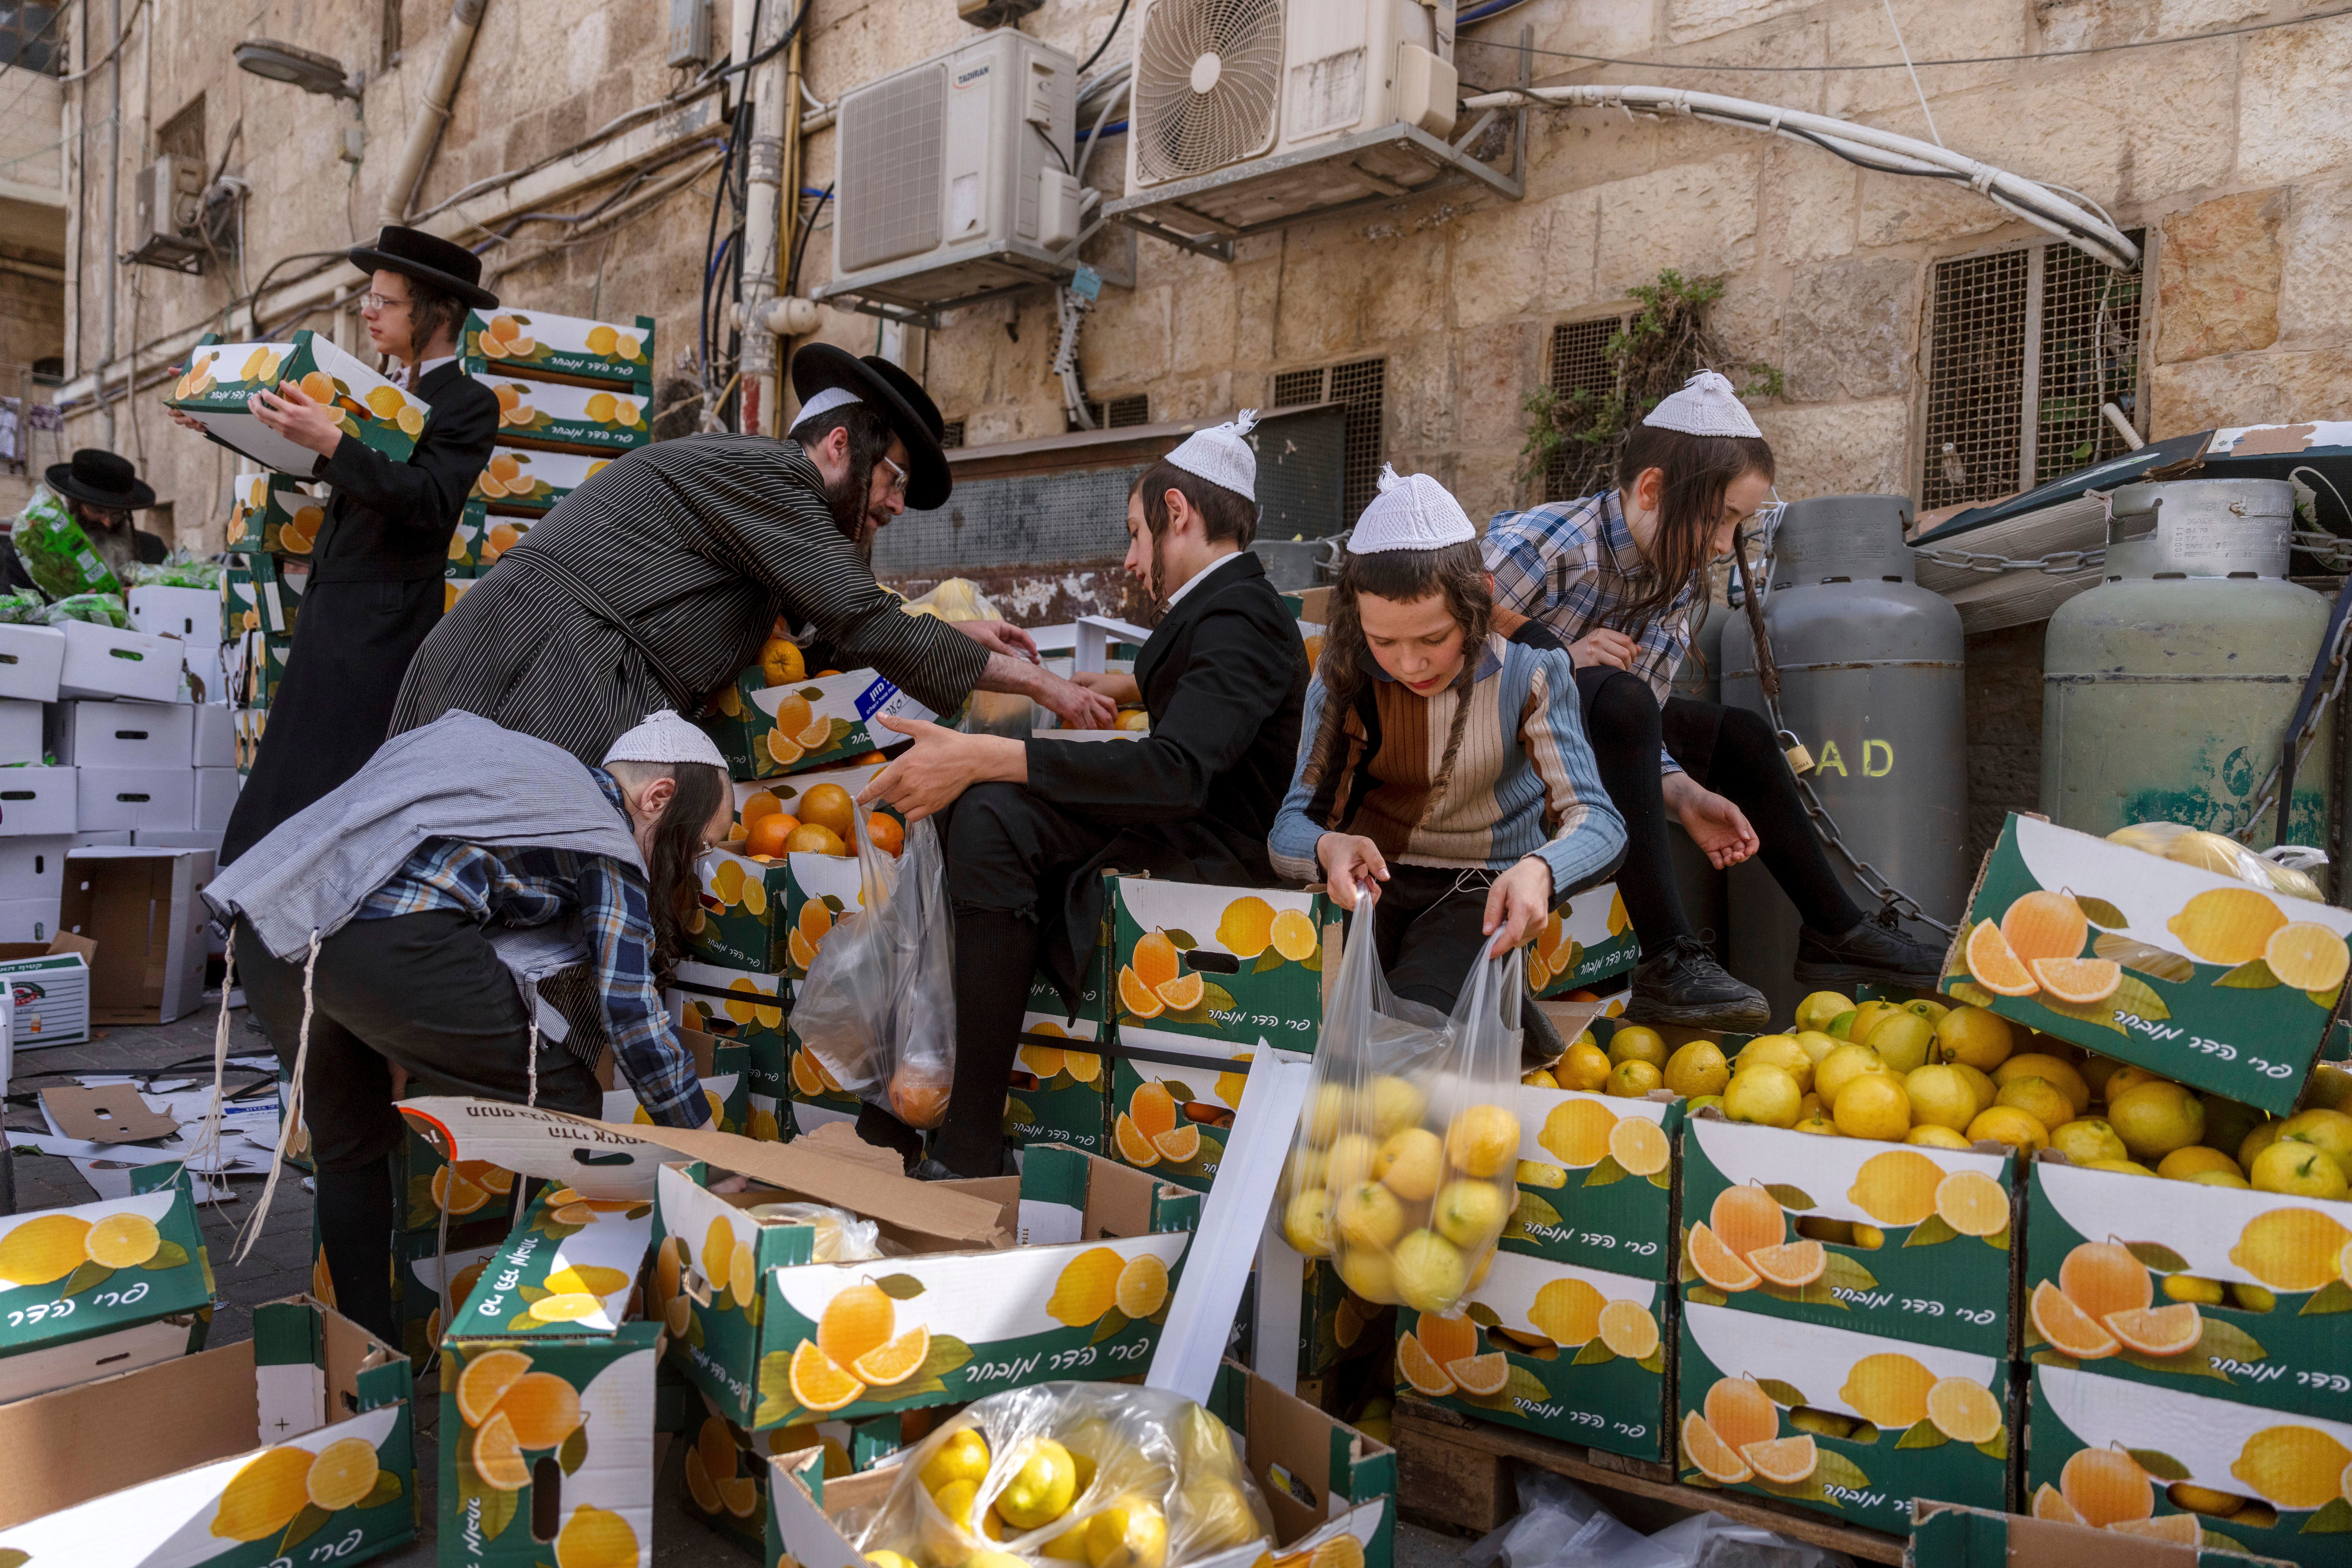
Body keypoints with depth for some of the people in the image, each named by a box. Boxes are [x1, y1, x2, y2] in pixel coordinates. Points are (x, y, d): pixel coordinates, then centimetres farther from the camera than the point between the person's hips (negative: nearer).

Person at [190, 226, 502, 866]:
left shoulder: (468, 402, -8)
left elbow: (429, 499, -22)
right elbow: (313, 466, 27)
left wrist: (331, 441, -30)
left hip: (382, 630, -9)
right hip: (327, 615, 9)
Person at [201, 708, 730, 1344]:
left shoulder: (528, 769, 30)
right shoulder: (606, 838, 8)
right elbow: (631, 1011, 3)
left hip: (266, 924, 9)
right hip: (391, 943, -9)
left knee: (350, 1149, 26)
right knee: (565, 1110, 8)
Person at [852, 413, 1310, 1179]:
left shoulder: (1240, 618, -17)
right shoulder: (1227, 606, 15)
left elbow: (1176, 771, -33)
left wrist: (984, 757, -35)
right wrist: (1134, 685, 27)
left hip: (1215, 857, -11)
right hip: (1185, 828, 11)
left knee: (991, 815, -27)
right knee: (977, 805, 6)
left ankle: (971, 1144, -23)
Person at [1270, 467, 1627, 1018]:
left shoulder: (1528, 672, -11)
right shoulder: (1343, 672, -6)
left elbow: (1599, 821, -17)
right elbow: (1291, 827, -10)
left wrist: (1539, 870, -41)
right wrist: (1326, 848, -35)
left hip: (1482, 890, -3)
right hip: (1367, 883, 3)